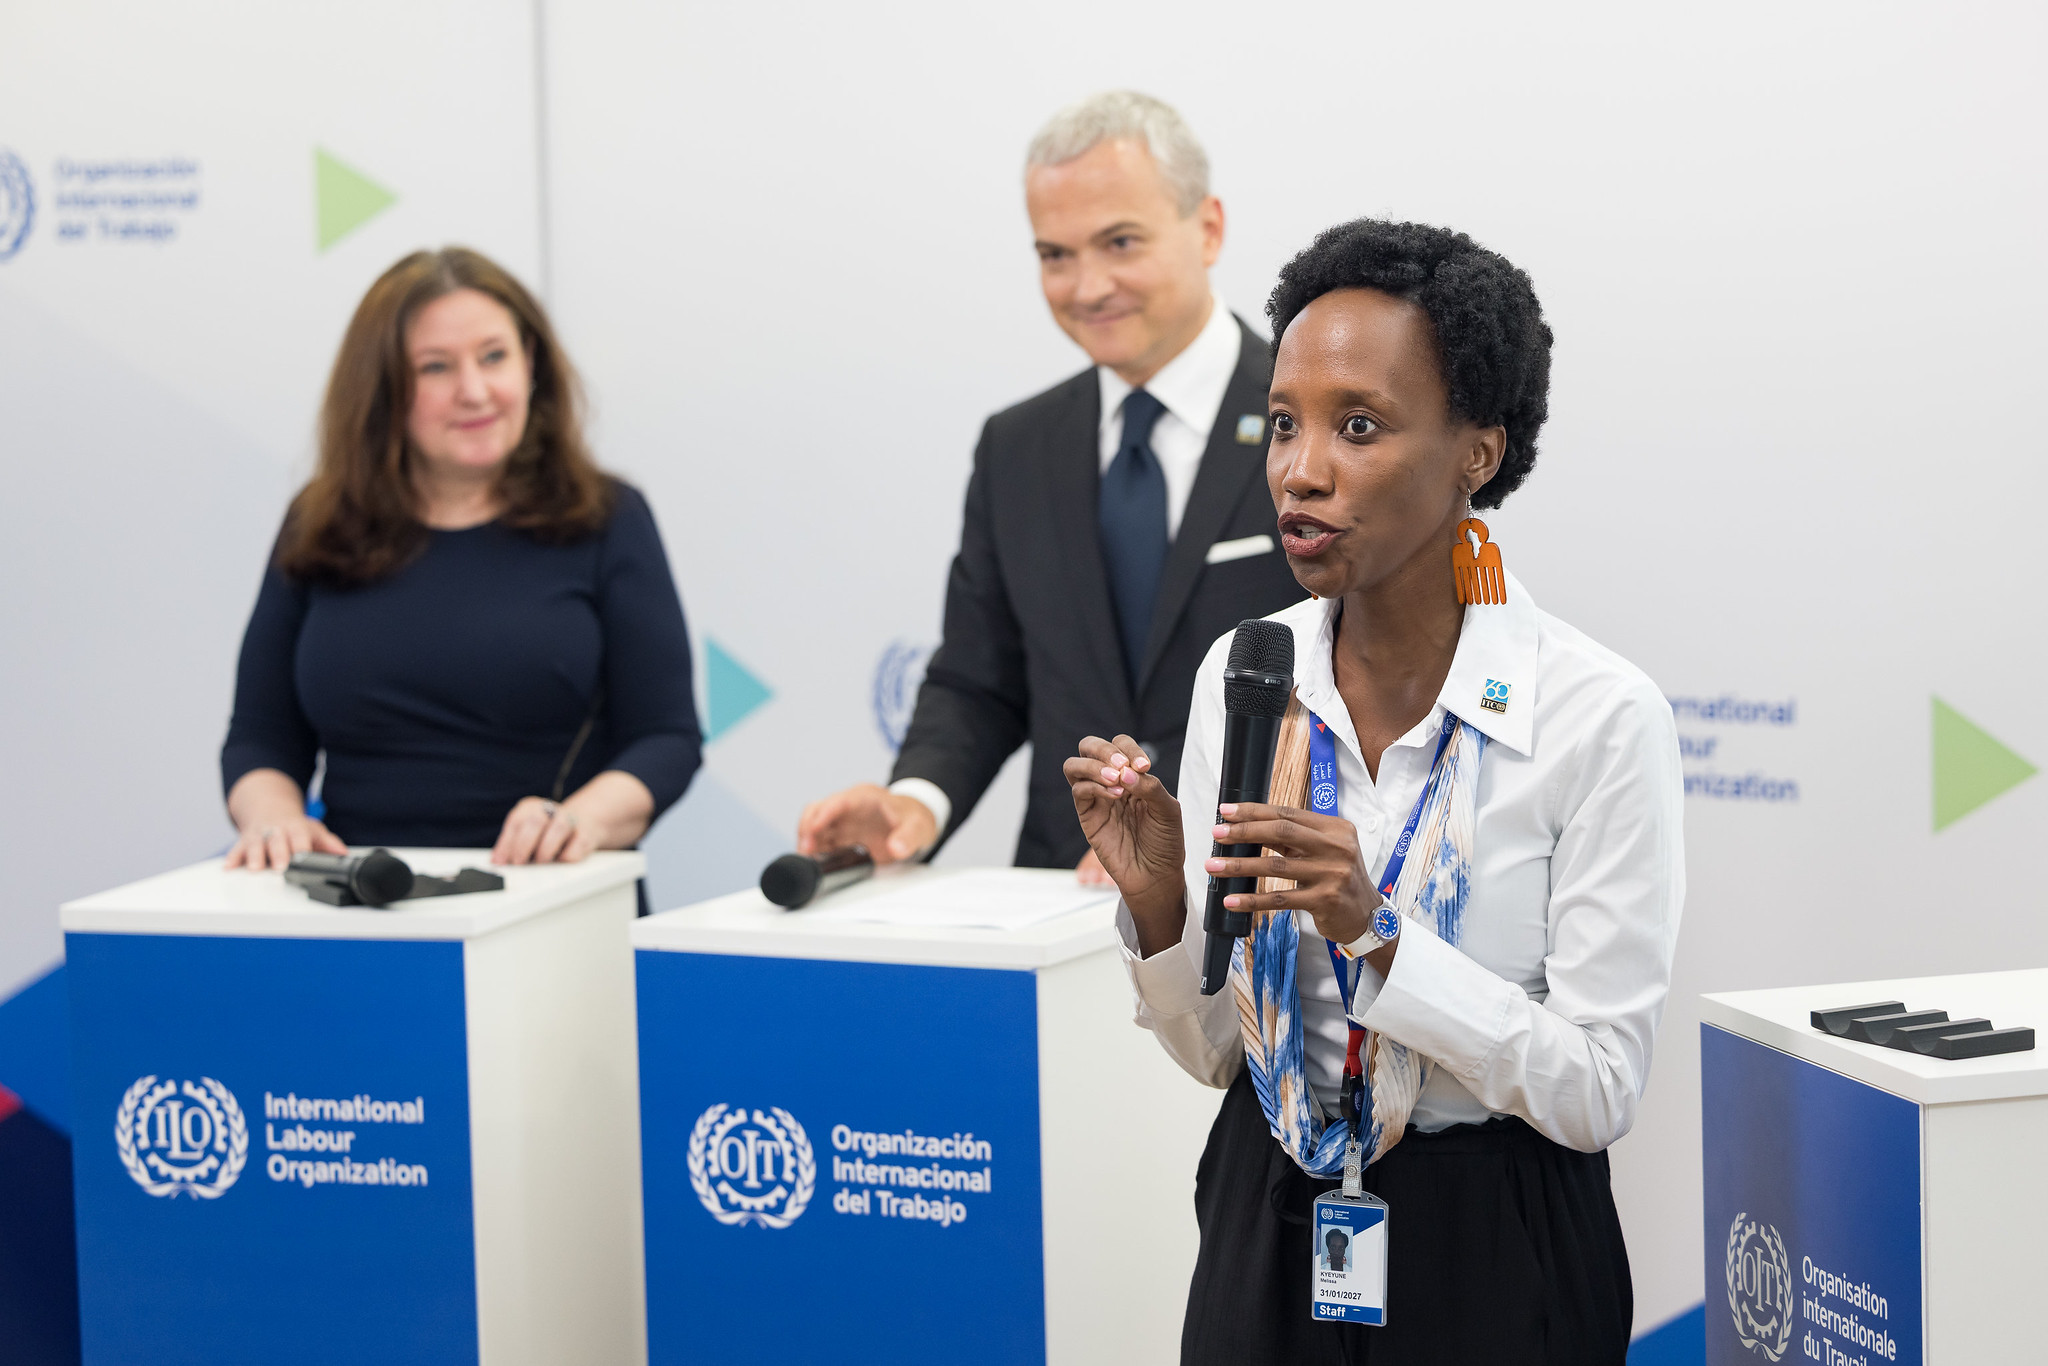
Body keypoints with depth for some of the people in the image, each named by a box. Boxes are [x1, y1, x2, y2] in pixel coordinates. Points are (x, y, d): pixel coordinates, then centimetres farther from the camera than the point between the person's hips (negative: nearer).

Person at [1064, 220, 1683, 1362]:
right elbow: (1216, 1051, 3)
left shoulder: (1602, 714, -16)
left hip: (1492, 1259, -4)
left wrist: (1373, 935, -26)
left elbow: (1597, 1094, -16)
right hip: (1265, 1222, 4)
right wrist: (1157, 901, -16)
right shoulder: (1239, 676, -3)